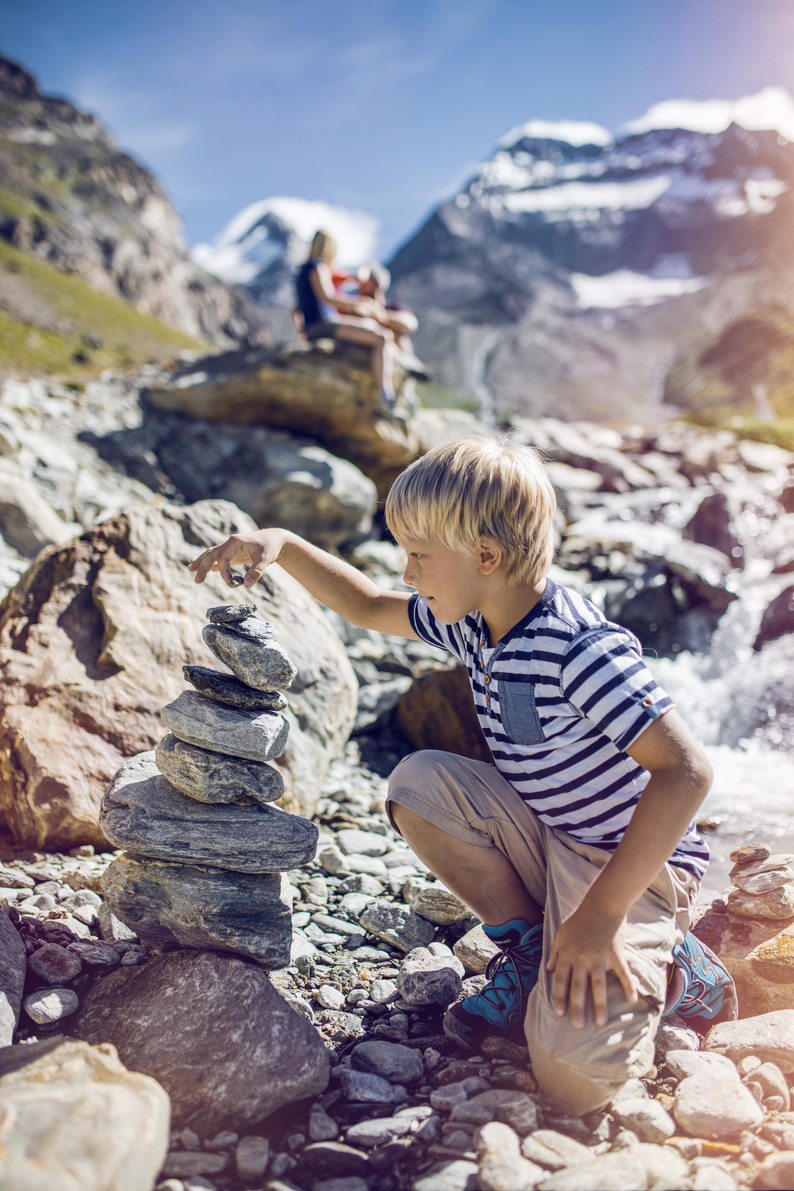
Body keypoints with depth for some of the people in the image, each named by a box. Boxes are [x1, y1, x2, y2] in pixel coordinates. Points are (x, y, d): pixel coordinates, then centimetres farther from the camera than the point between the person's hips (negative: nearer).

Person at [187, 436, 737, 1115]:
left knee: (572, 1078, -24)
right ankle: (529, 949, 1)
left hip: (636, 861, -7)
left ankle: (662, 962, 7)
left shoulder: (579, 649, -29)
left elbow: (686, 770, -34)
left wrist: (599, 915, -34)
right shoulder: (478, 625, -3)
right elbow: (371, 608, 13)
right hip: (547, 841, 8)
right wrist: (285, 546, 0)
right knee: (420, 783, -12)